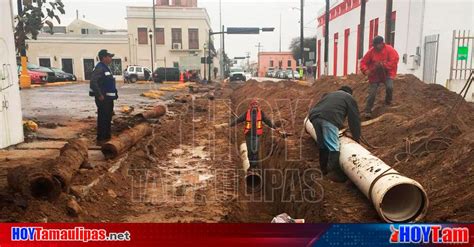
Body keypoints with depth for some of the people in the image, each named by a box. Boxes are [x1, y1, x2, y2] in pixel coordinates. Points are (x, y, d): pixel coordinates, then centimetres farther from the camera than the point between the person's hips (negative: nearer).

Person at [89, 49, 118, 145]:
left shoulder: (106, 68, 16)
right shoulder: (100, 68, -16)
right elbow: (93, 82, -27)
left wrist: (114, 94, 18)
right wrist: (99, 95, -25)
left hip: (108, 98, 10)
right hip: (103, 98, -10)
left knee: (108, 118, 17)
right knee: (103, 119, -6)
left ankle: (107, 137, 27)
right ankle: (100, 139, 0)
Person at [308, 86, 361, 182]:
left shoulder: (330, 94, 40)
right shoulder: (349, 98, 24)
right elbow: (354, 118, 21)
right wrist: (356, 137, 28)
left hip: (314, 116, 6)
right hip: (329, 118, -6)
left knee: (322, 145, 17)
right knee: (333, 147, -3)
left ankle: (324, 168, 27)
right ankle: (333, 172, -2)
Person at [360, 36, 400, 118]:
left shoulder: (390, 50, -12)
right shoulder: (371, 51, -7)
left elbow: (394, 61, -19)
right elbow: (363, 62, -5)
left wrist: (383, 64, -29)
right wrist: (365, 70, -24)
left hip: (387, 74, -1)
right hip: (375, 75, 1)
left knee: (389, 87, -24)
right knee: (372, 93, -5)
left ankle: (388, 102, 8)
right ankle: (367, 111, 4)